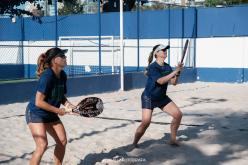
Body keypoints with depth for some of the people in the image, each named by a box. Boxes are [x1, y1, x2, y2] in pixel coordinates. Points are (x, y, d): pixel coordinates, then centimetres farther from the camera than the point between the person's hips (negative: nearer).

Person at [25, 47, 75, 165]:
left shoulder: (63, 75, -3)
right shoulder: (47, 76, -27)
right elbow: (38, 102, -28)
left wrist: (68, 105, -7)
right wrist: (58, 110, -20)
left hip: (50, 114, 9)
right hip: (35, 113, -8)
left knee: (62, 141, 9)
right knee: (42, 145, -19)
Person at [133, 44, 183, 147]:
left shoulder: (167, 67, 2)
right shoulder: (152, 67, -19)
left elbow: (174, 82, -1)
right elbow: (161, 81, -32)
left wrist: (177, 73, -19)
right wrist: (175, 71, -32)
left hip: (162, 98, 7)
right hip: (149, 98, -7)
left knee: (178, 114, 0)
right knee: (146, 122, -19)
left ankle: (173, 140, 14)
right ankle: (134, 144, 0)